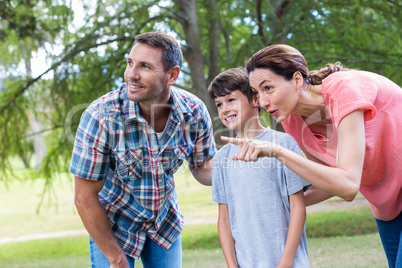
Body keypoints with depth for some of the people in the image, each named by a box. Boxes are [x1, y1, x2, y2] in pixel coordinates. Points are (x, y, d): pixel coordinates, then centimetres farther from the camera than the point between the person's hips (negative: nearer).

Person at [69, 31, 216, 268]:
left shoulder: (194, 111, -18)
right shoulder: (100, 116, -27)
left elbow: (203, 167, -2)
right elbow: (85, 198, -21)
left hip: (165, 223, 3)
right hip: (111, 228, -3)